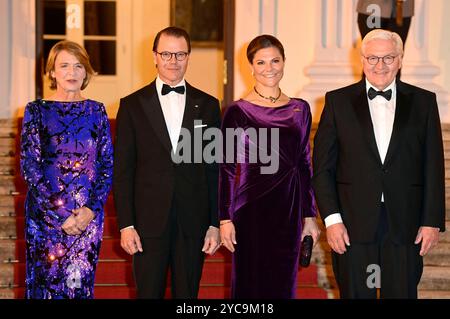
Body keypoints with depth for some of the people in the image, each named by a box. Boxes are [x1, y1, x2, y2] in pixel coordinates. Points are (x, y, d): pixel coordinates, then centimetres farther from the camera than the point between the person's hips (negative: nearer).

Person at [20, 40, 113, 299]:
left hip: (89, 215, 2)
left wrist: (92, 208, -9)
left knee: (82, 284, 4)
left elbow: (108, 165, 5)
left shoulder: (96, 111, 7)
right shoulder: (37, 110, 0)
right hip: (46, 215, -2)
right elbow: (29, 167, -6)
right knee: (46, 282, 3)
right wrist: (60, 214, -12)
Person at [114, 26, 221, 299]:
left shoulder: (208, 105, 7)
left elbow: (215, 170, 7)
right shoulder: (133, 105, 4)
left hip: (193, 224, 1)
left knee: (187, 294, 7)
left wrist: (216, 224, 2)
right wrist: (126, 225, -5)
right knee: (149, 293, 4)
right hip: (149, 222, -1)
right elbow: (123, 170, 2)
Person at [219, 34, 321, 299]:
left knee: (284, 283, 9)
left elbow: (305, 164, 12)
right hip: (250, 210, -3)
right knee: (251, 285, 3)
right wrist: (225, 218, -7)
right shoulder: (237, 112, -4)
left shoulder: (300, 109, 8)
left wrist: (310, 215, 10)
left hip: (289, 211, 4)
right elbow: (227, 169, -3)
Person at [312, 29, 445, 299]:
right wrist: (331, 218, -6)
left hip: (405, 225, 0)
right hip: (353, 225, 0)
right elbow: (322, 166, 3)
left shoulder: (423, 102, 7)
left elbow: (433, 167, 5)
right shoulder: (338, 101, 5)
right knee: (356, 294, 5)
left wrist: (433, 221, 0)